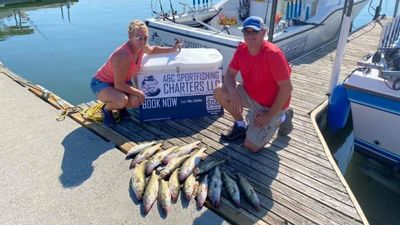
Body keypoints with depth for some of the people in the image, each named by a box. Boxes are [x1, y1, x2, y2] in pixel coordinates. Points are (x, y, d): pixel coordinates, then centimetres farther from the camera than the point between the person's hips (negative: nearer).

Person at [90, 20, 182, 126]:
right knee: (122, 100, -36)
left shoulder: (141, 46, -13)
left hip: (122, 82, 7)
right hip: (101, 83, -7)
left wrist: (172, 49, 9)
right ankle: (106, 109, -1)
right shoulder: (123, 56, -37)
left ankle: (121, 107, 17)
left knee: (136, 102, -17)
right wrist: (138, 92, -22)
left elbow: (152, 50, 14)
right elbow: (119, 85, -30)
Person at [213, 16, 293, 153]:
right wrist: (234, 94, -26)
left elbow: (286, 88, -26)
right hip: (250, 95, 6)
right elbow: (229, 74, -4)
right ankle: (241, 126, 8)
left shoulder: (273, 54, -29)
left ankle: (281, 117, 13)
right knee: (219, 91, -13)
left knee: (251, 147, -6)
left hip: (270, 105, -6)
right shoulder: (242, 49, -9)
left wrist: (269, 115, -22)